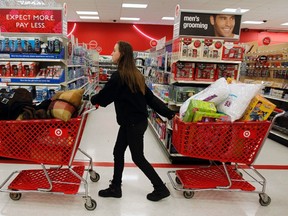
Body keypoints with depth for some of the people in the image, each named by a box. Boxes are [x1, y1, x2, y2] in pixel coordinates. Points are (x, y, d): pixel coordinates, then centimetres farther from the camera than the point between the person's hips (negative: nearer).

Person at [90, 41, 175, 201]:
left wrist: (93, 100, 13)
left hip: (133, 123, -9)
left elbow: (105, 95, -9)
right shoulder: (135, 74, 9)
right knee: (118, 152, 15)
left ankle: (161, 188, 19)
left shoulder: (119, 76, -19)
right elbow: (150, 97, 8)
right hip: (135, 121, 9)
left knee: (138, 158, 5)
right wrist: (169, 114, 8)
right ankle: (115, 188, 28)